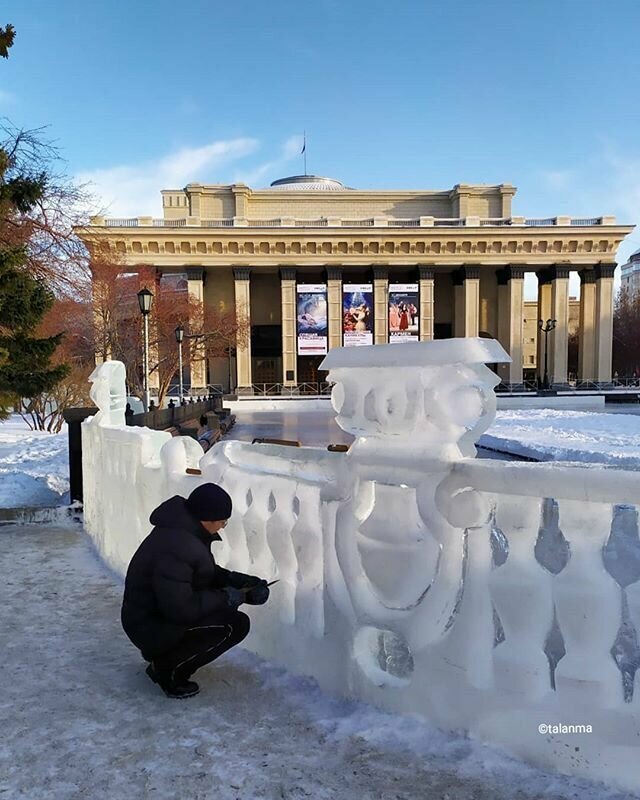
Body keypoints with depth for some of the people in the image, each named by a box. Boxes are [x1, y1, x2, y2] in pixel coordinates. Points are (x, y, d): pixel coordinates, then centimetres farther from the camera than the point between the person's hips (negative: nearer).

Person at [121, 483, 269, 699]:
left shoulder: (183, 528, 1)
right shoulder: (176, 548, -31)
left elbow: (208, 574, 14)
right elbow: (180, 609, -31)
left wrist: (238, 581, 0)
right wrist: (225, 598, -19)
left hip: (160, 613, 10)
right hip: (151, 627, -10)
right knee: (236, 625, -18)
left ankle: (163, 656, 15)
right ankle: (170, 670, -4)